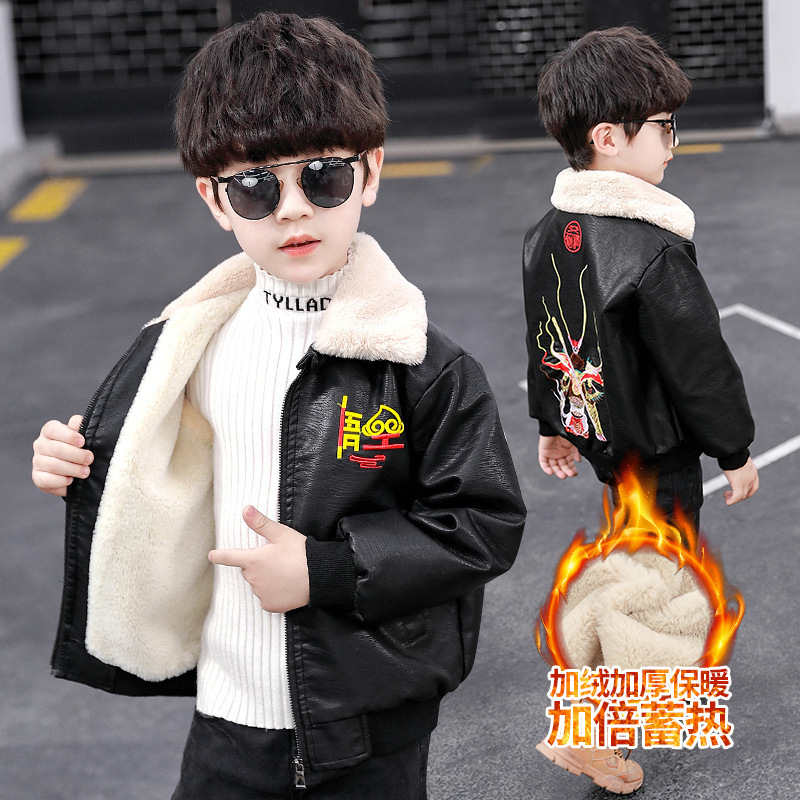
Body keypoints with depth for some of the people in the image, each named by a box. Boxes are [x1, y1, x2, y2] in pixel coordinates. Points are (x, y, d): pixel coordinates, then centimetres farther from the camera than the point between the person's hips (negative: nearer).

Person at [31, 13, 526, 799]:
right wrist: (82, 468, -6)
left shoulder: (424, 365, -14)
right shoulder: (192, 344, -2)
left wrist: (327, 569, -18)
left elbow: (486, 523, -12)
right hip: (228, 713, 3)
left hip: (372, 733, -3)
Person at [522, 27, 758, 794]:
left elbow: (543, 338, 9)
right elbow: (700, 362, -20)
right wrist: (736, 449, -7)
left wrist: (553, 423, 21)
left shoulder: (546, 234, -3)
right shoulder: (656, 252, -27)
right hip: (658, 446, -8)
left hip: (595, 432, 8)